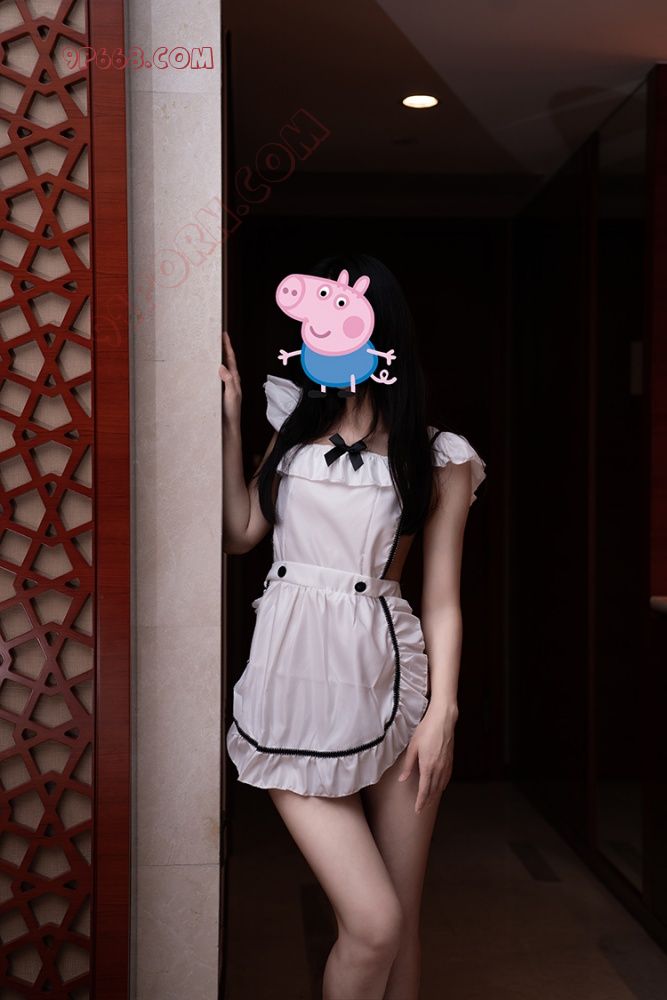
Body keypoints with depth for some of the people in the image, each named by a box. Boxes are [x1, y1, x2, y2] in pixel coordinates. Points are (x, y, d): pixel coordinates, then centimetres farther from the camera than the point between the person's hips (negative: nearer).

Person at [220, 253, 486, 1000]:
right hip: (295, 687, 0)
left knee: (401, 921, 8)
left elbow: (441, 599, 3)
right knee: (372, 923, -6)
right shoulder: (296, 423, 15)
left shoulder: (438, 458, 5)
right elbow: (240, 533, 9)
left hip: (389, 686, 0)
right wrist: (228, 420, 7)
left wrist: (442, 712, -7)